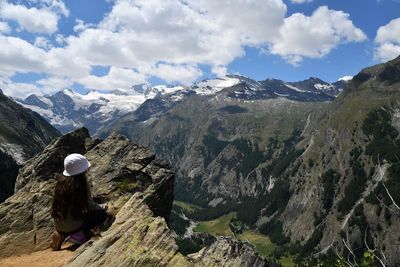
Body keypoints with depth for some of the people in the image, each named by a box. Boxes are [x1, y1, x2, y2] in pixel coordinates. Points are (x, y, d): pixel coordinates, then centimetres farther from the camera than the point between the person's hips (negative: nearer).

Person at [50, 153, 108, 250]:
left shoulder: (62, 181, -1)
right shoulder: (82, 185, -20)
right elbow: (90, 205, -9)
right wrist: (102, 208, 12)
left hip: (58, 225, 7)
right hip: (71, 226, -7)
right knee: (102, 214, 4)